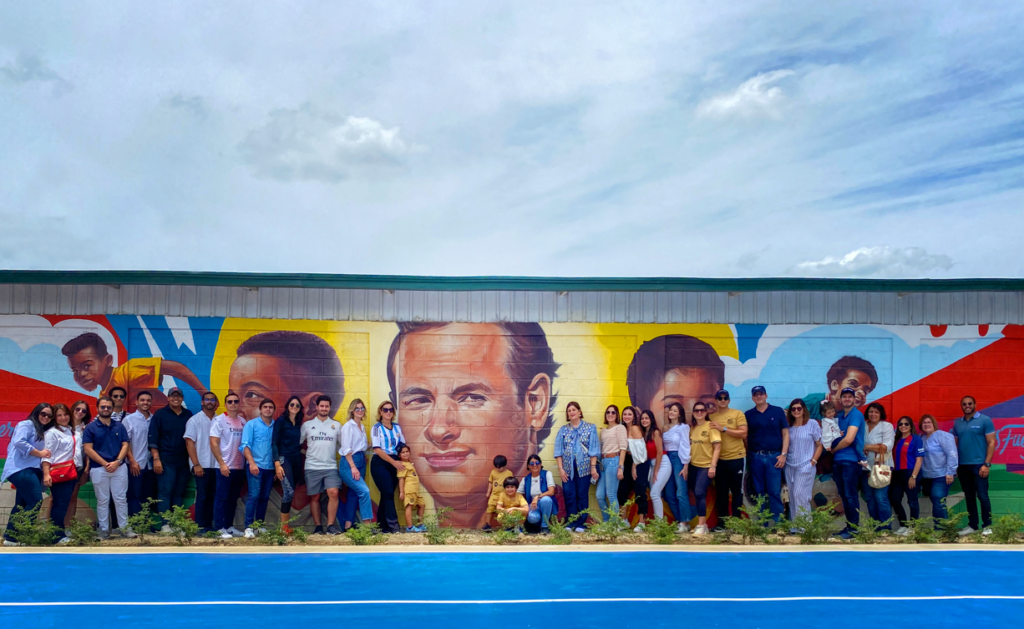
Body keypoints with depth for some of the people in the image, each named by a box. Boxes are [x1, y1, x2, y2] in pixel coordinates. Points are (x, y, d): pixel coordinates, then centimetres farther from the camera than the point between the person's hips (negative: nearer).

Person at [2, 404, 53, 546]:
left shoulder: (41, 431, 23)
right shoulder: (26, 424, -5)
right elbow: (19, 442, -21)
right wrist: (39, 453, -16)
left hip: (31, 470, 10)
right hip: (21, 469, -10)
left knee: (22, 505, 10)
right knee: (35, 501, -16)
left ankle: (10, 537, 14)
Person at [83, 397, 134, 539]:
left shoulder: (119, 426, 9)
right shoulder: (90, 427, 0)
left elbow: (125, 445, 4)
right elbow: (88, 449, -7)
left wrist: (117, 462, -12)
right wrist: (105, 463, -12)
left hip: (119, 467, 2)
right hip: (99, 469, -2)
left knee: (121, 499, 3)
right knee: (102, 501, 5)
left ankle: (124, 527, 8)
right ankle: (103, 530, 11)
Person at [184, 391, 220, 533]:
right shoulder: (194, 420, 0)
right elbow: (189, 443, -4)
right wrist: (196, 464, -10)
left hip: (216, 466, 3)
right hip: (202, 466, -3)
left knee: (212, 496, 7)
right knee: (202, 496, 0)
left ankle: (209, 525, 14)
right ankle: (201, 526, 7)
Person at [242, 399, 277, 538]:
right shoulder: (251, 424, 0)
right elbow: (245, 445, -7)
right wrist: (252, 463, -18)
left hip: (270, 467, 4)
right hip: (255, 466, -4)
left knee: (264, 497, 9)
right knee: (254, 496, -10)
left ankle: (260, 525, 17)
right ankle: (248, 527, -7)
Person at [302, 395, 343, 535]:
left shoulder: (336, 425, 9)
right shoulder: (307, 425, 7)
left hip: (331, 466, 0)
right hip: (312, 467, 0)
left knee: (333, 493, -15)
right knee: (314, 497, 5)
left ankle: (330, 526, -10)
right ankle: (318, 526, 13)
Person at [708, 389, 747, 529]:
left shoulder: (738, 414, -2)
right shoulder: (711, 417, 7)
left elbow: (743, 434, -11)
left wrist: (723, 429, -16)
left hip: (736, 458, -3)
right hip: (719, 459, 3)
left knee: (736, 491, 4)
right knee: (721, 491, 9)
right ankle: (722, 521, 16)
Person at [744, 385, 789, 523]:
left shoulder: (778, 411, 4)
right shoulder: (748, 415, 9)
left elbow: (785, 434, 3)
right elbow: (745, 436, 10)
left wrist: (783, 454, -4)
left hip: (774, 456, -2)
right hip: (756, 457, 2)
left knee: (775, 492, -5)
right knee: (759, 492, 6)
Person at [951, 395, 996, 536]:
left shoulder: (985, 420, -3)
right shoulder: (957, 423, 11)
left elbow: (991, 443, -6)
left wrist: (987, 464, -13)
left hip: (978, 465, -5)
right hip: (962, 466, 5)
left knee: (982, 495, -4)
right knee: (969, 497, 11)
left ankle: (987, 526, 5)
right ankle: (972, 525, 18)